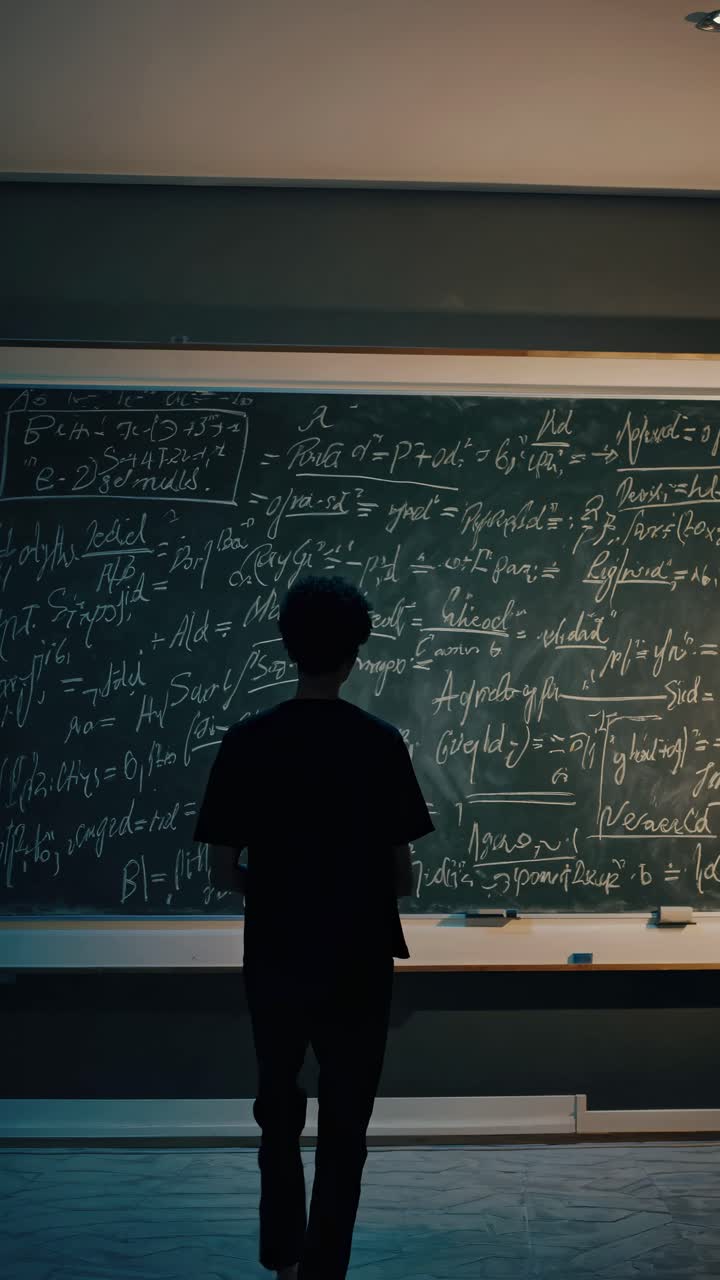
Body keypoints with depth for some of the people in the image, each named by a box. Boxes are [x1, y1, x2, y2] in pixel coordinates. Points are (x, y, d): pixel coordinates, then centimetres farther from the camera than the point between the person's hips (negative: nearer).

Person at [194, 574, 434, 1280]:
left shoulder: (246, 740, -7)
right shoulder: (380, 742, -10)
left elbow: (223, 869, -5)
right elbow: (402, 874, -7)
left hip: (275, 957, 2)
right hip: (356, 961, -2)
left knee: (279, 1110, 23)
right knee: (343, 1125, 10)